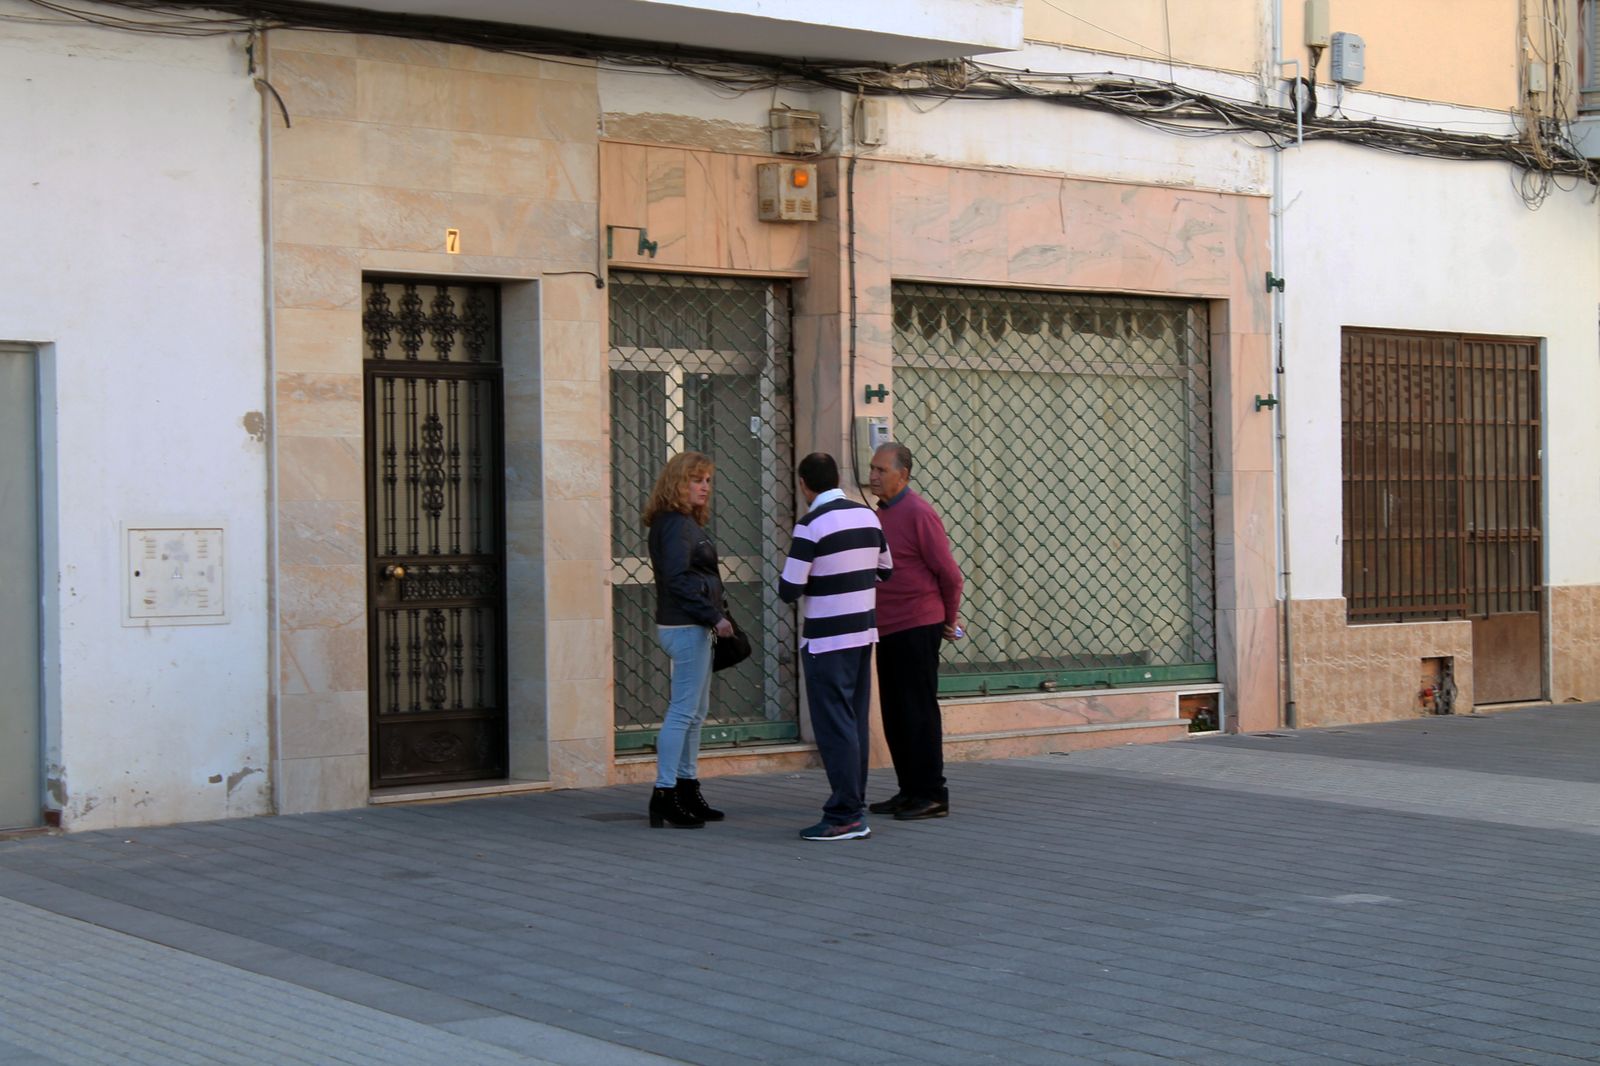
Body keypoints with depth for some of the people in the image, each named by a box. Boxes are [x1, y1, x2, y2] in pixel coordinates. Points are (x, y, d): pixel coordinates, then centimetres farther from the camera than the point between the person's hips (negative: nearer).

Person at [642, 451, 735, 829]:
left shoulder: (685, 523, 16)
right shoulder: (676, 525, -14)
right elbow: (678, 579, -22)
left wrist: (711, 619, 15)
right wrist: (713, 617, -21)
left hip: (693, 626, 11)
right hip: (686, 627, -11)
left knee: (696, 711, 15)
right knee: (684, 710, -10)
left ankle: (688, 791, 22)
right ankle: (663, 796, -9)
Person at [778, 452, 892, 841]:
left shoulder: (812, 525, -15)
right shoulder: (867, 516, 6)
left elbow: (789, 590, -15)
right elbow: (884, 572, 16)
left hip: (826, 639, -7)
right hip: (864, 631, 7)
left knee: (834, 725, -4)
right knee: (857, 722, 12)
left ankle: (844, 815, -5)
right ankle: (855, 808, 17)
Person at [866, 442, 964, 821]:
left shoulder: (918, 513, -13)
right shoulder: (881, 514, 14)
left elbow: (949, 573, -11)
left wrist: (949, 619, 2)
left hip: (917, 629, -9)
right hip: (889, 630, 9)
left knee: (918, 712, -5)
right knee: (895, 714, 11)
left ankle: (932, 796, 0)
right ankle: (909, 791, 19)